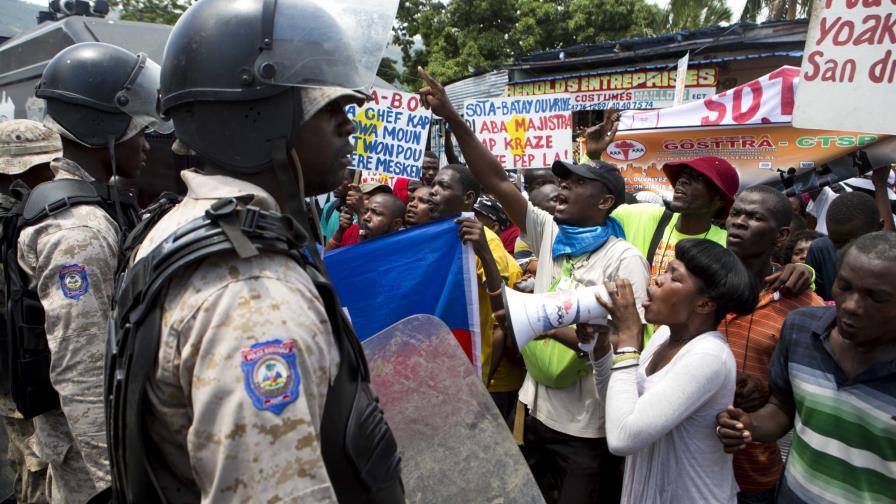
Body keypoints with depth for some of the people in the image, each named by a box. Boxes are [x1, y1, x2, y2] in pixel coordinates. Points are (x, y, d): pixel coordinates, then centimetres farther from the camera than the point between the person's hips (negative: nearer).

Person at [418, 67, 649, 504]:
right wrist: (452, 118, -13)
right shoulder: (549, 234, -1)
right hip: (537, 408, 6)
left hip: (586, 426, -6)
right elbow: (497, 182, -7)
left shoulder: (624, 260, -16)